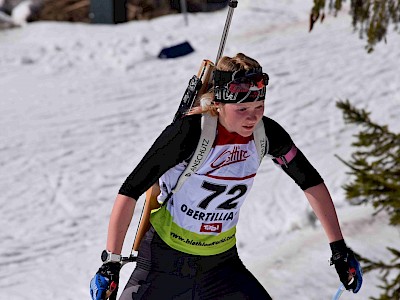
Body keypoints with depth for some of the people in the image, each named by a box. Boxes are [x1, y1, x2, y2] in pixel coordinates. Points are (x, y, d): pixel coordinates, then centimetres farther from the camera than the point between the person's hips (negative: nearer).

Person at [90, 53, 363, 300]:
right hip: (165, 259, -4)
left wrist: (340, 248, 2)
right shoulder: (189, 134, -25)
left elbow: (312, 183, 2)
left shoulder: (266, 134, -11)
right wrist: (111, 262, -27)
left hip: (222, 262, 4)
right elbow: (130, 191, -23)